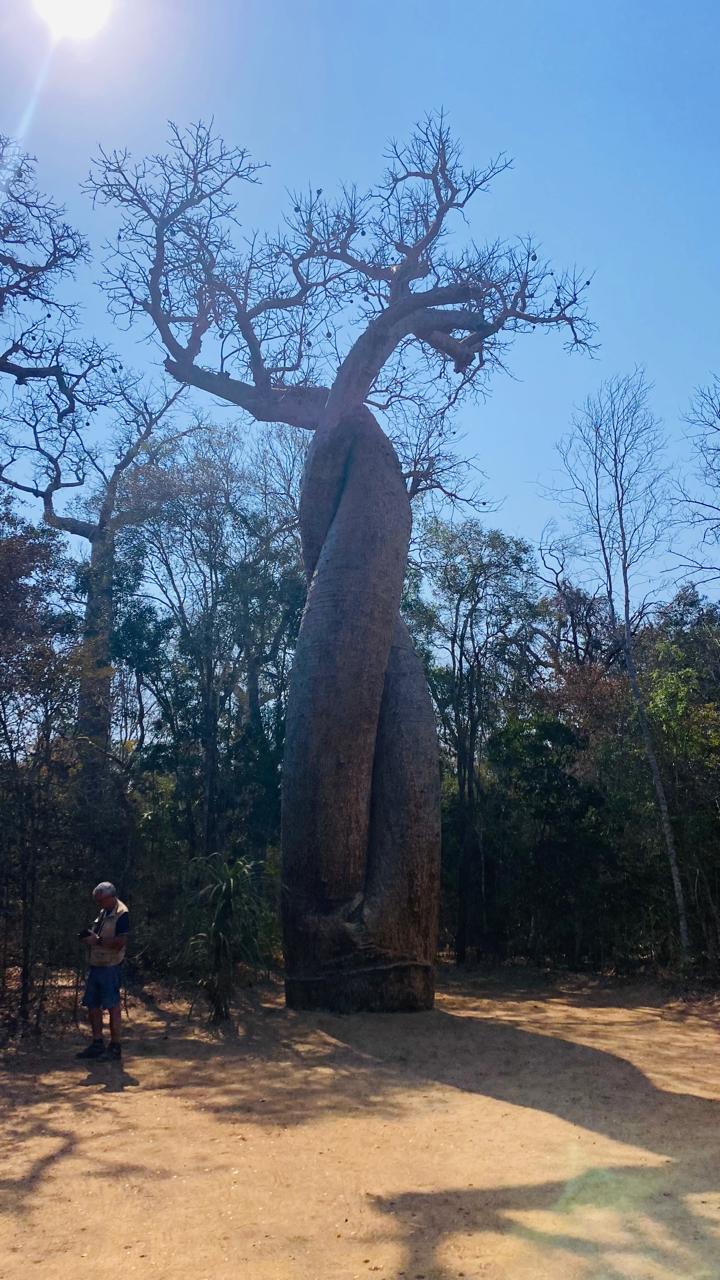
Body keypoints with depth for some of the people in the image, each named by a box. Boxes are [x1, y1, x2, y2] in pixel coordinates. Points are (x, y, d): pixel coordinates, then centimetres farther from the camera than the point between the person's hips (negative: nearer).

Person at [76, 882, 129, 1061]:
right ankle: (97, 1044, 24)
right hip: (96, 965, 9)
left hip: (110, 967, -9)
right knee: (92, 1005, 13)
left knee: (112, 1006, -2)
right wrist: (88, 938, 4)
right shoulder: (103, 912, 14)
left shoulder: (122, 914, -14)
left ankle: (115, 1048, 6)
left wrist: (97, 940, -21)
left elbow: (120, 942, -22)